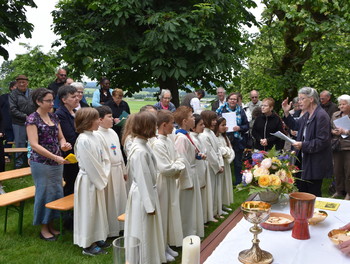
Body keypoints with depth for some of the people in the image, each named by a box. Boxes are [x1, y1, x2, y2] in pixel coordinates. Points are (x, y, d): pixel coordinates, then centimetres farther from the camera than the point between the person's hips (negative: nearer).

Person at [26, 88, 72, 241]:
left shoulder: (54, 117, 8)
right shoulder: (32, 119, -11)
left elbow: (61, 137, 13)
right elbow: (34, 144, -18)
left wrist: (63, 144, -12)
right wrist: (55, 157, -25)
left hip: (57, 162, 7)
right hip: (41, 163, -6)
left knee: (57, 192, 13)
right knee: (44, 193, 4)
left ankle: (51, 225, 29)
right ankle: (43, 229, 21)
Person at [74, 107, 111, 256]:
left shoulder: (93, 136, 5)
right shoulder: (83, 140, -22)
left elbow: (104, 158, 9)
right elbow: (90, 166, -20)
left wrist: (103, 177, 0)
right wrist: (101, 180, -10)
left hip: (97, 180, 9)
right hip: (87, 181, -9)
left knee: (97, 209, 19)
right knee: (88, 211, 4)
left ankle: (96, 238, 35)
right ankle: (87, 245, 19)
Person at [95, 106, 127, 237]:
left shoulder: (112, 132, 11)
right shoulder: (97, 135, -17)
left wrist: (124, 170, 19)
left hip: (118, 171, 9)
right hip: (107, 173, -9)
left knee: (119, 199, 17)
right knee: (109, 201, 3)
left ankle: (118, 226, 32)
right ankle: (110, 230, 17)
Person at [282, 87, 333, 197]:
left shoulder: (321, 116, -20)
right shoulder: (307, 115, 9)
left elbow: (322, 141, -23)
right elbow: (295, 125, 24)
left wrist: (303, 145, -26)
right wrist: (286, 113, 12)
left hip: (315, 164, -9)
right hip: (304, 160, 9)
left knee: (313, 194, 3)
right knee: (300, 190, 18)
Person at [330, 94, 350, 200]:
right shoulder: (335, 115, 11)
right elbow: (330, 128, 15)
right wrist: (333, 131, -5)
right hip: (337, 147, 4)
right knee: (337, 170, 10)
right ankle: (339, 190, 25)